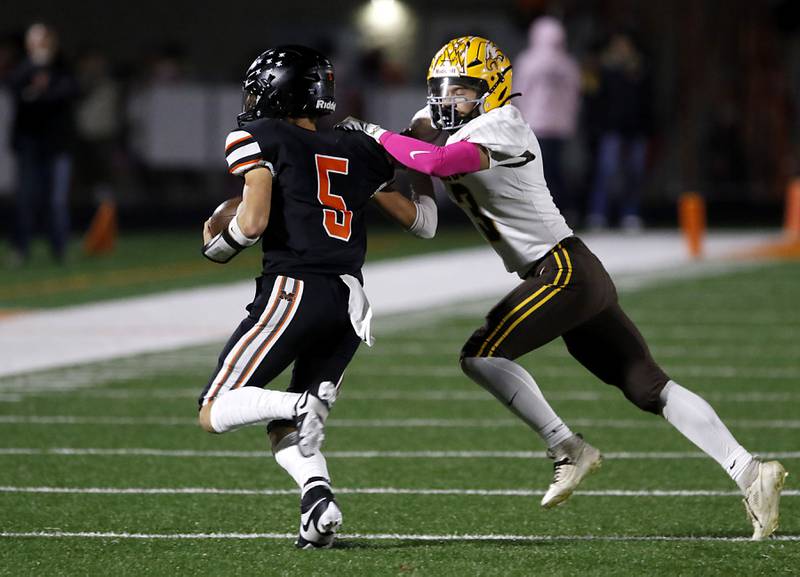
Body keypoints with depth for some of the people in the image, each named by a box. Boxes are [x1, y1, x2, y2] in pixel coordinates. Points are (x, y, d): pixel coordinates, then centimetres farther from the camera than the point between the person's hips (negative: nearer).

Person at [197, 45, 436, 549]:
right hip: (351, 302, 6)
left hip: (294, 290, -6)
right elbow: (422, 223, 26)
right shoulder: (358, 152, 19)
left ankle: (300, 405, -25)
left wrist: (217, 247, 12)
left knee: (216, 414, 1)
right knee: (286, 432, 15)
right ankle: (319, 498, -14)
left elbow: (253, 224, -9)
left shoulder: (258, 139, 3)